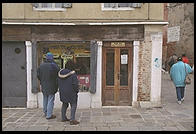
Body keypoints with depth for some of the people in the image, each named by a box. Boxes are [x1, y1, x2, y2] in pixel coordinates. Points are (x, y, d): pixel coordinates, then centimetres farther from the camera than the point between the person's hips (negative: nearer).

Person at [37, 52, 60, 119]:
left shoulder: (41, 65, 3)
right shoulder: (54, 65, -15)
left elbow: (38, 75, 9)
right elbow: (58, 75, -13)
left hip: (44, 86, 6)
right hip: (51, 86, -6)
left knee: (45, 100, 18)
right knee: (50, 100, 0)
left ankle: (46, 113, 31)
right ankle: (49, 115, 3)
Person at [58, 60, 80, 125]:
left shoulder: (61, 73, -2)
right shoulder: (73, 74, -19)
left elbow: (59, 83, 5)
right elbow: (75, 84, -19)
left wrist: (61, 89, 16)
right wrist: (77, 90, -3)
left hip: (62, 92, 6)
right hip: (71, 93, -6)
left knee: (64, 104, 21)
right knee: (73, 105, 4)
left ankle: (63, 118, 29)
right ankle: (72, 120, -3)